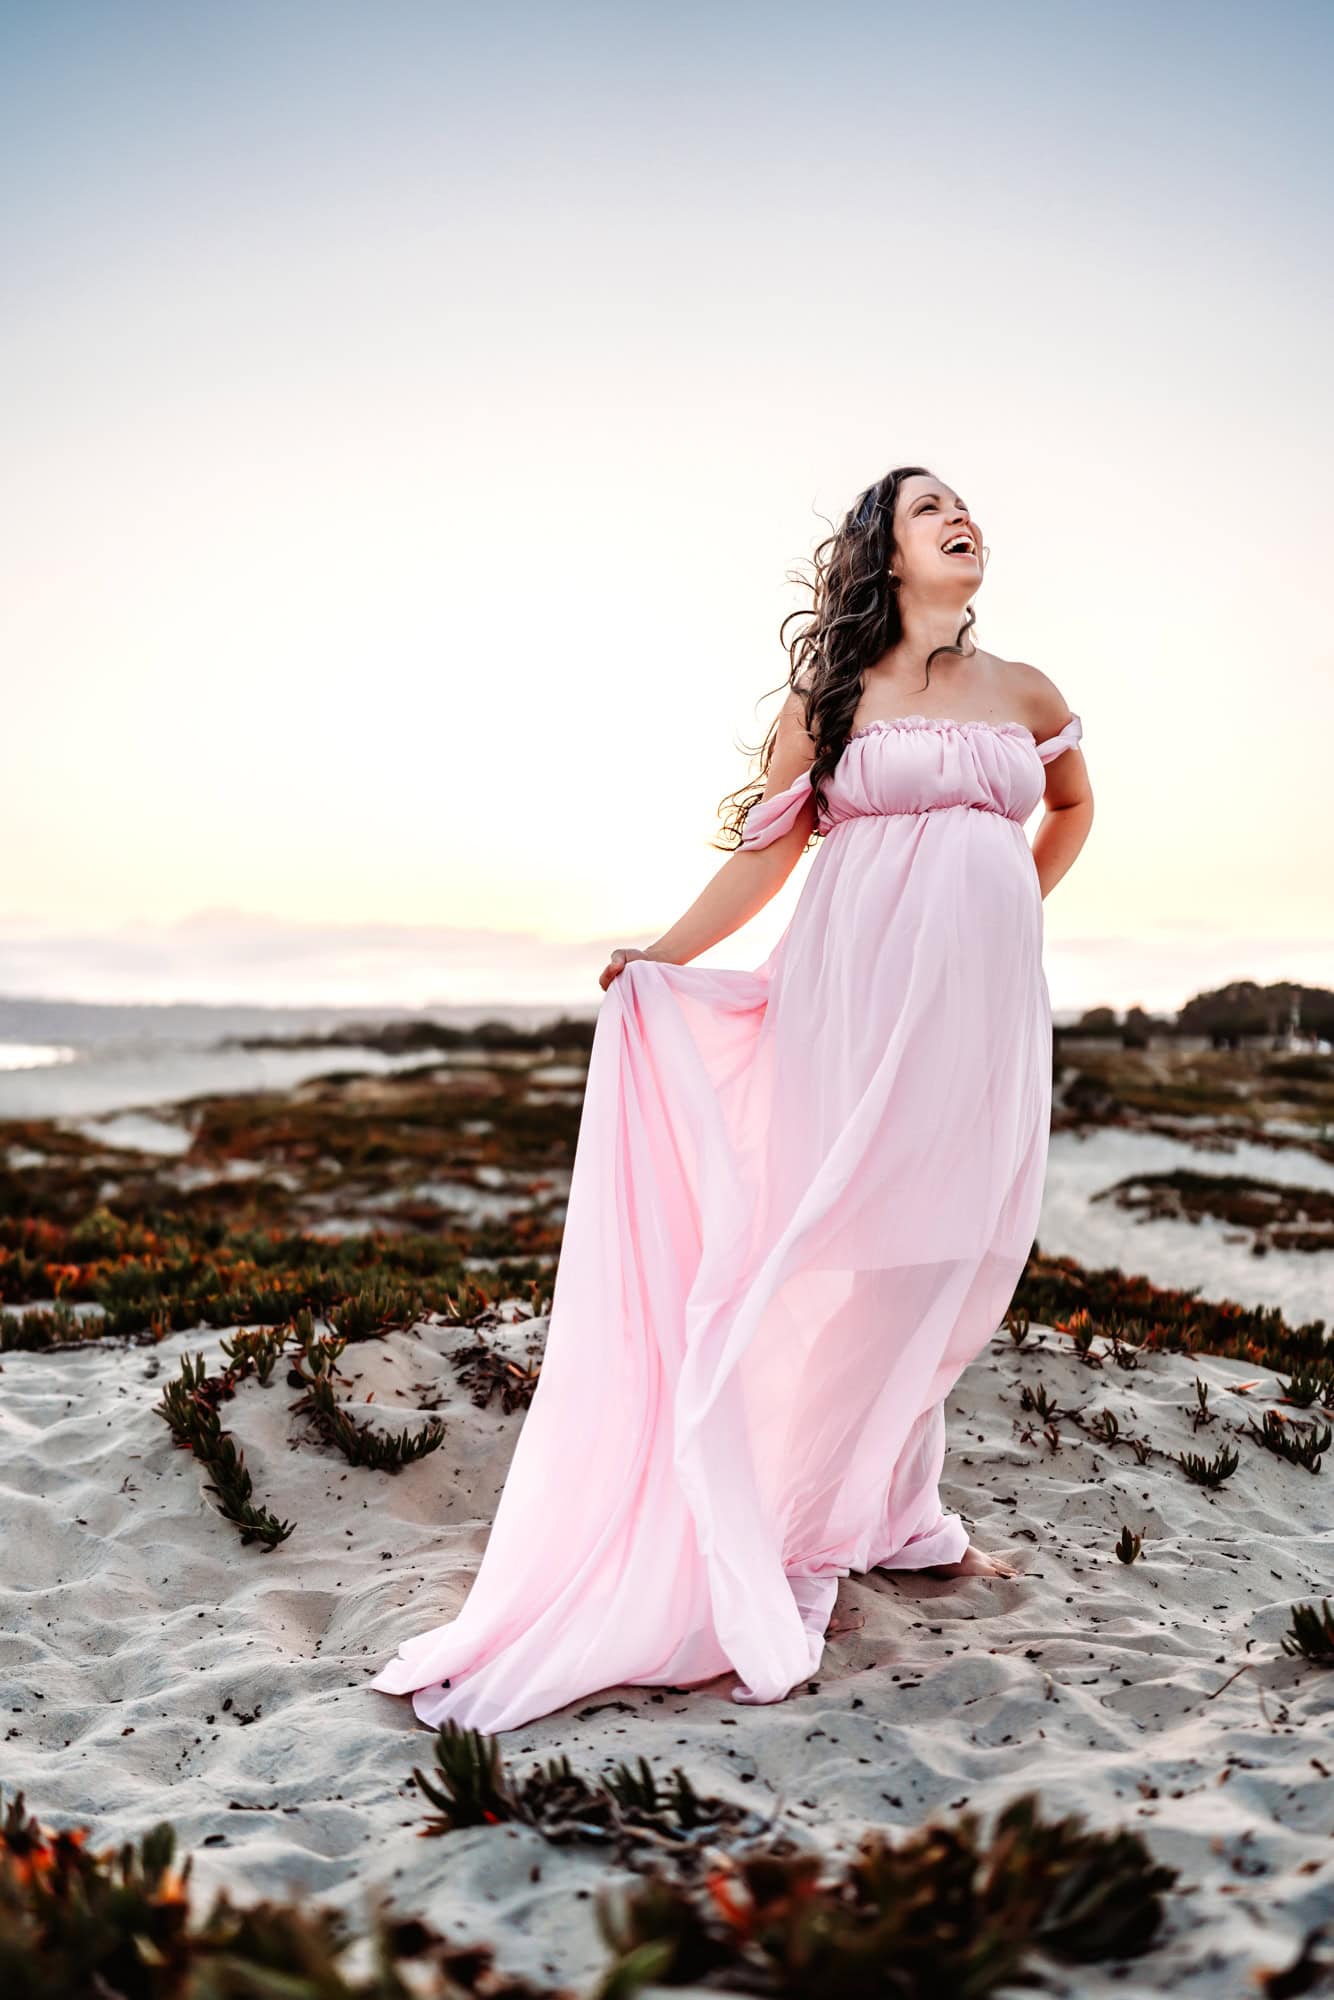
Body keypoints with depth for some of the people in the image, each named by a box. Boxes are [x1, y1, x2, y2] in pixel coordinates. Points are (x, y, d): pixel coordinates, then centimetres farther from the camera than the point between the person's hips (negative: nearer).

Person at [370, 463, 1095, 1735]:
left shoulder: (1028, 695, 14)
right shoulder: (832, 693, 5)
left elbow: (1073, 804, 31)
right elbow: (768, 847, 4)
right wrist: (661, 957, -2)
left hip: (980, 1008, 4)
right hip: (855, 997, -3)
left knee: (942, 1260, 6)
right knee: (845, 1260, -6)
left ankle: (898, 1522, 21)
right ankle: (795, 1548, 5)